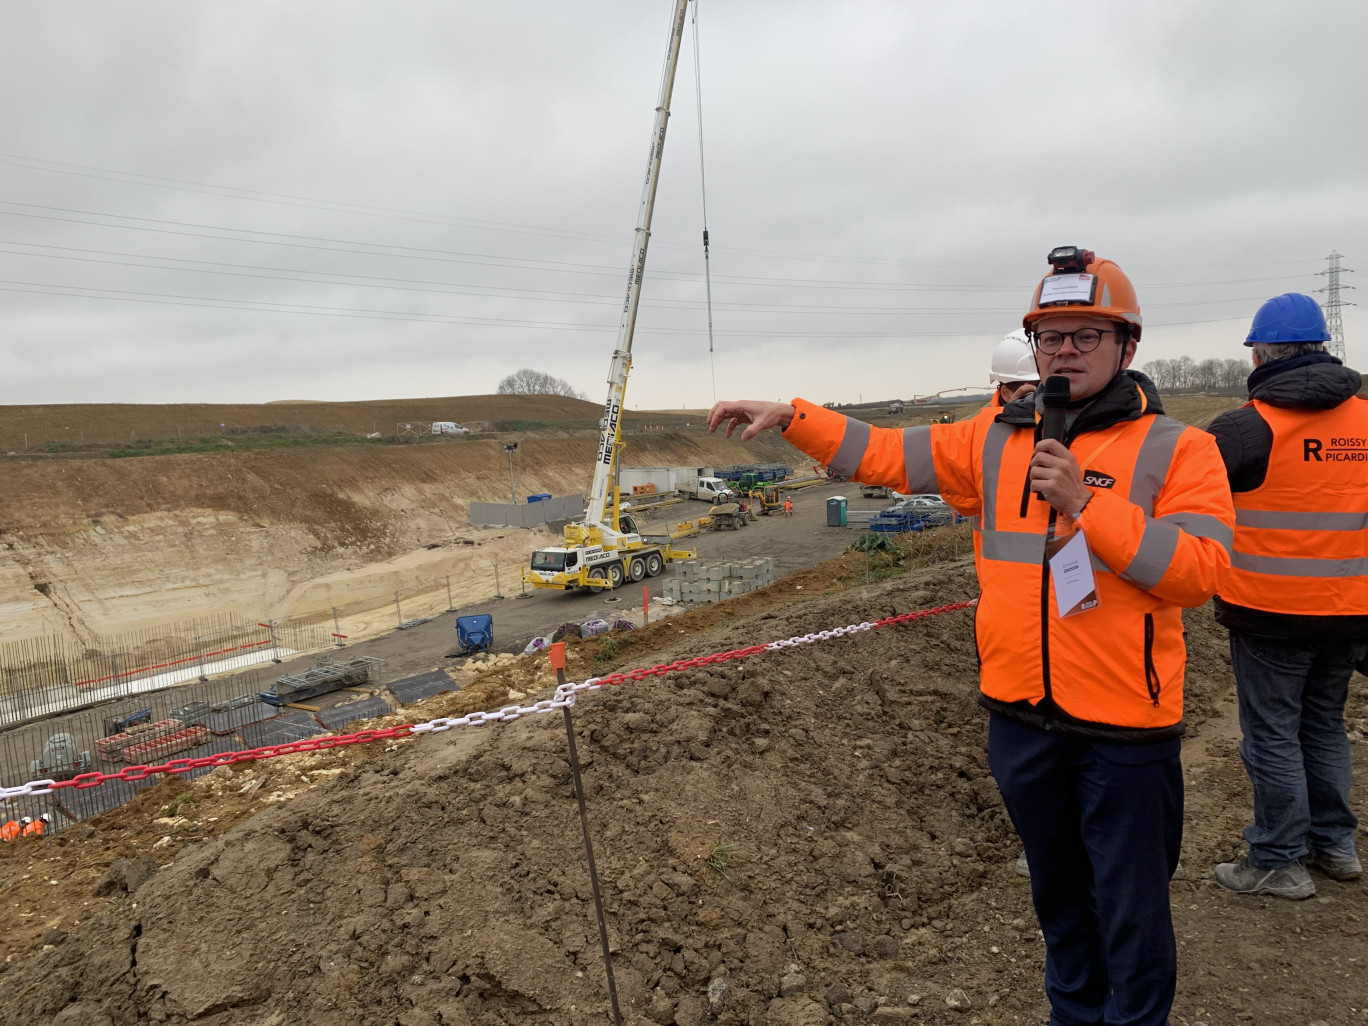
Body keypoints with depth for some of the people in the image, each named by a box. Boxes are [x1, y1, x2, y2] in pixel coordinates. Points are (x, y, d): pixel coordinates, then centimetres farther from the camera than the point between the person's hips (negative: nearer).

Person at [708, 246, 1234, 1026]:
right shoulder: (996, 441, 5)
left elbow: (1200, 569, -17)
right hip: (1023, 718, 5)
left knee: (1131, 910, 11)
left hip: (1126, 728, -4)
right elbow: (885, 454, 5)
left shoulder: (1178, 449, -7)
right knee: (1058, 894, 24)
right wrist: (790, 415, -2)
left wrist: (1085, 502, -25)